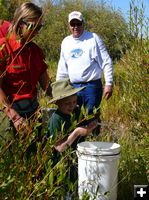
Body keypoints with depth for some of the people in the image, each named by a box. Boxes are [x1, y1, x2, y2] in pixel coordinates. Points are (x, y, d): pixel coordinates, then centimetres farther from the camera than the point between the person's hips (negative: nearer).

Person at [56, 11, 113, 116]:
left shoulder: (93, 38, -3)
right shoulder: (66, 42, 12)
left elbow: (107, 62, -5)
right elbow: (62, 68, 19)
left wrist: (109, 83, -11)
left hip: (92, 86, -5)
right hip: (73, 87, 5)